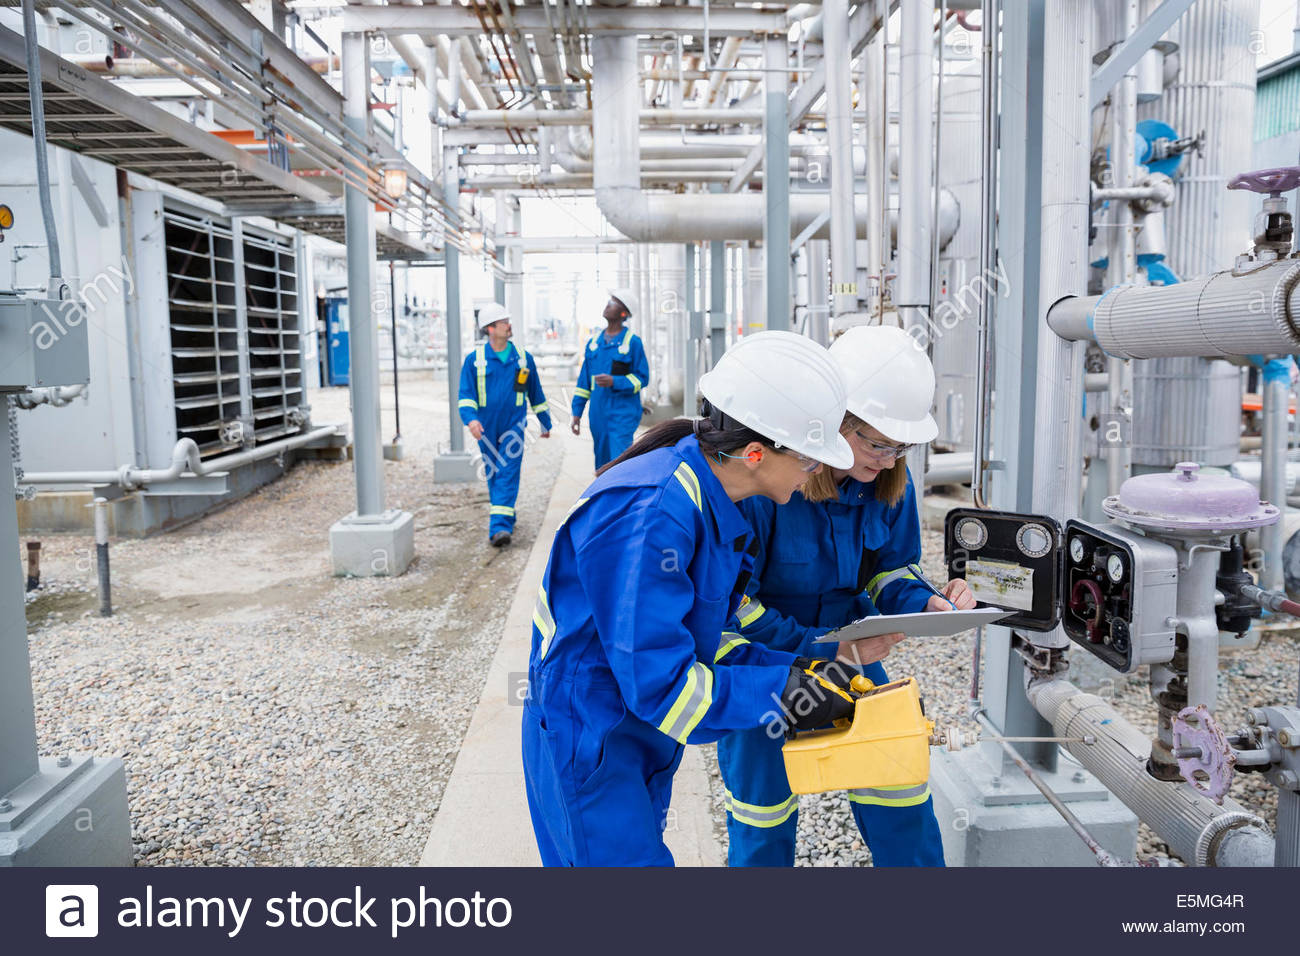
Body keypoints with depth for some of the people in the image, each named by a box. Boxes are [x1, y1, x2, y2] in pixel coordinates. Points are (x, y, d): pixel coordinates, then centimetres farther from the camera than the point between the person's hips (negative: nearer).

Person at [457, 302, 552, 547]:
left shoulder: (523, 358, 5)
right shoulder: (474, 360, -1)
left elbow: (536, 393, 15)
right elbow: (466, 394, -6)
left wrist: (545, 422, 21)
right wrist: (471, 418, -24)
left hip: (513, 424, -1)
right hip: (486, 427, 1)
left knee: (508, 474, -12)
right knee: (493, 474, 11)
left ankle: (499, 526, -17)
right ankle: (507, 517, 28)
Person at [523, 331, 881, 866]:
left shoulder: (712, 504, 1)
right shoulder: (650, 514, -30)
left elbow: (699, 639, 6)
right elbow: (658, 681, -29)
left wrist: (798, 670, -5)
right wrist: (788, 690, -23)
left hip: (639, 734, 9)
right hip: (585, 737, -9)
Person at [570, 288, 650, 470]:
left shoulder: (633, 342, -5)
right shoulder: (594, 342, 12)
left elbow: (642, 377, -4)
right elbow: (584, 380, 16)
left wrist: (614, 382, -19)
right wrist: (577, 413, 13)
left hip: (623, 414, -5)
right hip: (598, 414, 6)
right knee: (602, 467, 11)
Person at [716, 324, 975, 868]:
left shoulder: (889, 480, -10)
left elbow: (889, 568, 4)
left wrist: (926, 605, -18)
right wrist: (821, 647, -29)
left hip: (849, 649, 5)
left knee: (899, 800, 8)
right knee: (764, 812, 9)